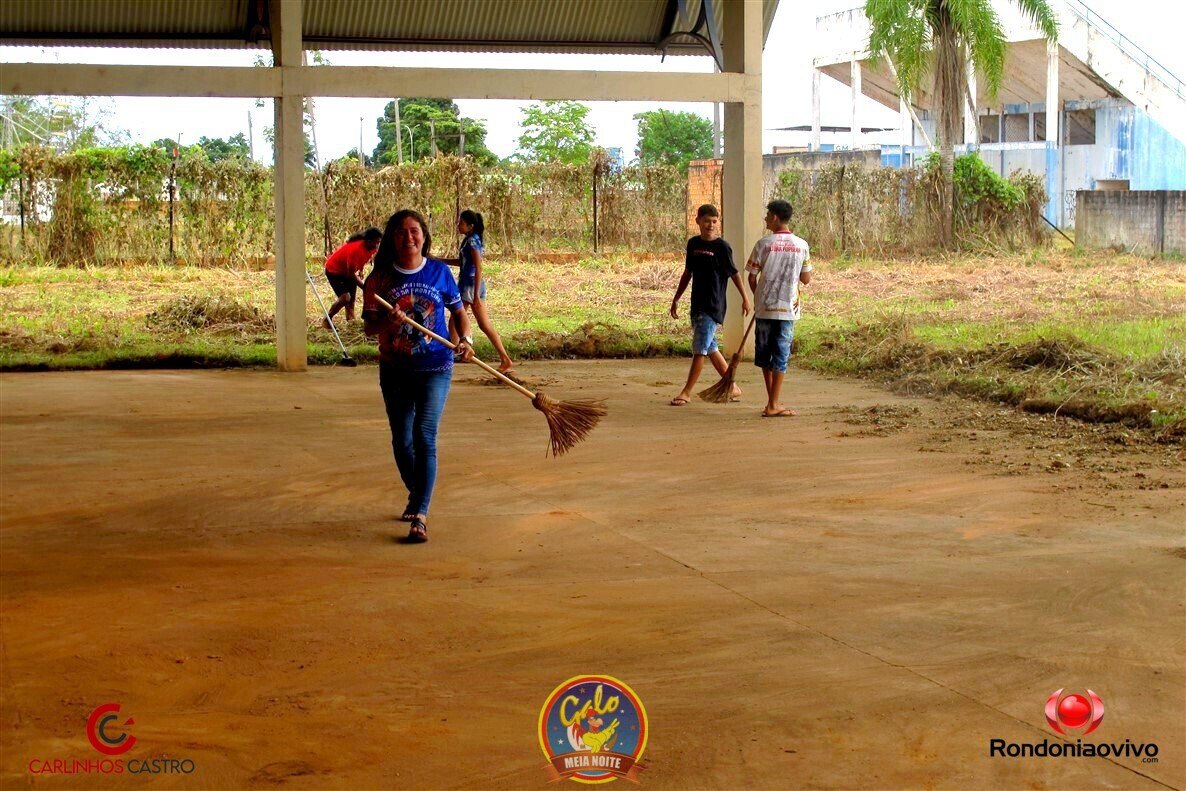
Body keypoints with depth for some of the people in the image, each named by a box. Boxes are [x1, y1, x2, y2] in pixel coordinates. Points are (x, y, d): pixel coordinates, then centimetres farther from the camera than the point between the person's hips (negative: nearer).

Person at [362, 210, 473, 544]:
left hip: (435, 367, -2)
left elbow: (459, 311, 10)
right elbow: (369, 326, 0)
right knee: (402, 440, 12)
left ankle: (420, 515, -16)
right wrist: (388, 322, -22)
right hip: (395, 369, 2)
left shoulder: (439, 272, 0)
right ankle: (415, 495, 38)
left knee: (424, 436, -15)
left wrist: (466, 338, -9)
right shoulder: (380, 277, -1)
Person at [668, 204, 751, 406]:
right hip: (697, 304, 7)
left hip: (714, 306, -7)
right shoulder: (693, 244, 9)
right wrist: (676, 299, 20)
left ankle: (686, 392, -3)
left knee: (700, 348, -7)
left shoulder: (722, 246, -8)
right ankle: (732, 387, 23)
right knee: (710, 348, 12)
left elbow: (734, 273, -3)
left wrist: (745, 298, -4)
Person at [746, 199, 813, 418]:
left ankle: (772, 401, 18)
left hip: (765, 308, -1)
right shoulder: (801, 245, 0)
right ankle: (773, 405, 2)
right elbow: (806, 279, 6)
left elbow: (752, 278, -3)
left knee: (764, 355, 13)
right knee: (781, 356, 4)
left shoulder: (763, 244, -7)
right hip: (788, 309, 1)